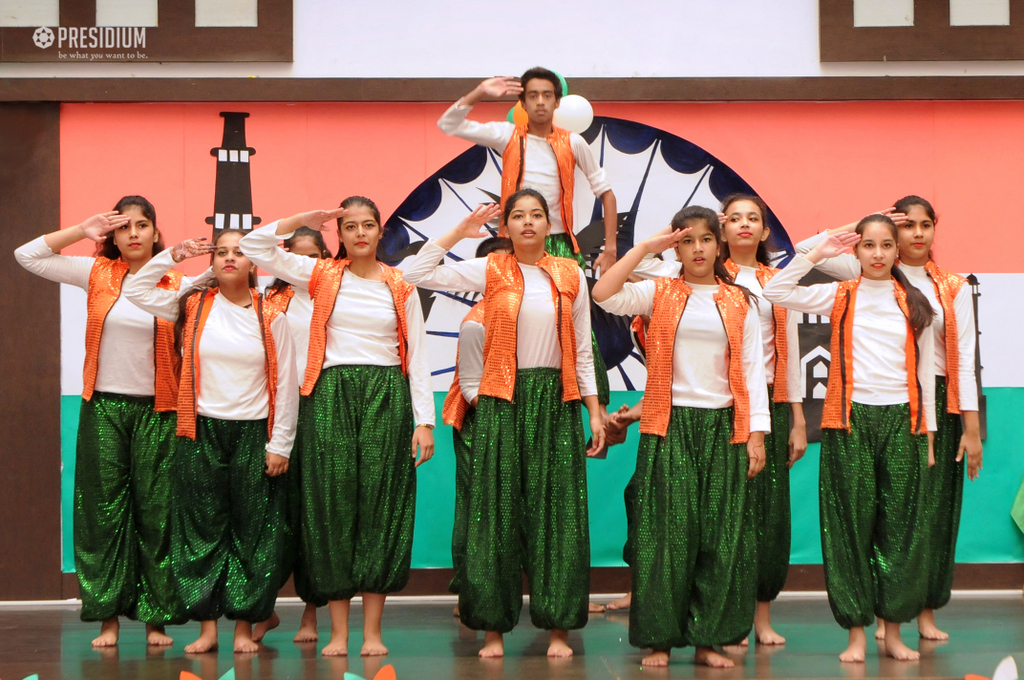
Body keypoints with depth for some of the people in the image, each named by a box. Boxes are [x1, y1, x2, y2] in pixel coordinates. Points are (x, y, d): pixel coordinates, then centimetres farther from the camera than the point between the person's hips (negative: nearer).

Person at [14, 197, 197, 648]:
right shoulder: (99, 274, 6)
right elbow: (28, 255, 6)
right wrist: (83, 231, 1)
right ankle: (108, 617, 8)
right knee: (103, 511, 2)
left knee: (155, 512, 1)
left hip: (156, 411, -1)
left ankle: (155, 618, 8)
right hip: (103, 408, 1)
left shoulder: (178, 285, 3)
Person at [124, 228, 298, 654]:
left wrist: (280, 445, -3)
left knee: (251, 531, 2)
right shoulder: (193, 306, 6)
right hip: (202, 432, 1)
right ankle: (207, 627, 10)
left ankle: (244, 626, 11)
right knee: (202, 527, 3)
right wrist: (173, 256, 1)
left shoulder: (271, 318, 1)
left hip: (253, 434, -1)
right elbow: (136, 290, 9)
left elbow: (286, 385, 1)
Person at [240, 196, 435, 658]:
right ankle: (338, 631, 3)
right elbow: (255, 246, 3)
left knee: (380, 504, -1)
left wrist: (424, 421, 0)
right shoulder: (322, 276, 8)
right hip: (331, 394, 0)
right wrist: (306, 220, -1)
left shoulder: (401, 287, 9)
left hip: (386, 395, 0)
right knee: (332, 502, -2)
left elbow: (417, 356, 6)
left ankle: (373, 630, 4)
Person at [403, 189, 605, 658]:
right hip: (503, 400, -1)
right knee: (498, 508, 0)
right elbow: (417, 274, -4)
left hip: (557, 400, 1)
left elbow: (582, 351, 10)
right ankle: (493, 626, 7)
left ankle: (558, 626, 9)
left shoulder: (571, 277, 7)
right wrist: (460, 232, -3)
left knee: (556, 510, 2)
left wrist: (595, 411, 7)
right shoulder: (491, 271, 2)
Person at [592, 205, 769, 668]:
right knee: (666, 530, -2)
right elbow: (604, 294, -12)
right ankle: (660, 638, 6)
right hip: (669, 426, -2)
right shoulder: (659, 294, 5)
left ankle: (710, 638, 11)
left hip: (723, 427, 2)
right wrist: (647, 247, -9)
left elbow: (752, 369, 6)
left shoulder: (739, 302, 9)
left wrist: (757, 433, -1)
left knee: (722, 534, 2)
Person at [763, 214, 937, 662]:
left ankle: (893, 630, 12)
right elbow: (776, 292, -6)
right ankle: (856, 631, 7)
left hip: (902, 419, 1)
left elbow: (925, 372, 12)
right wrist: (817, 255, -6)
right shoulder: (840, 296, 6)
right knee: (852, 523, 0)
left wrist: (927, 433, 9)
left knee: (900, 524, 3)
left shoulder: (914, 304, 10)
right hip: (850, 419, -1)